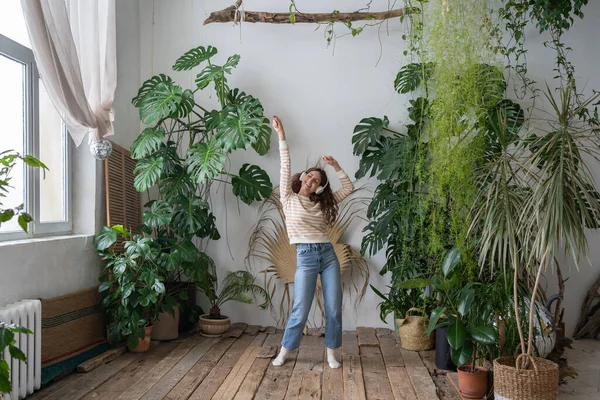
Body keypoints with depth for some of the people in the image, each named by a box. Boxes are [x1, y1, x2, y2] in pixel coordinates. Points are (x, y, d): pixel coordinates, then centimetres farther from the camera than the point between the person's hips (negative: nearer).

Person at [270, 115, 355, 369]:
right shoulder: (289, 199, 4)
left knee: (334, 308, 3)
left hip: (328, 255, 4)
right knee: (300, 310, -2)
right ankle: (284, 352, 15)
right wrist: (281, 136, -7)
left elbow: (348, 188, 15)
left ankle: (331, 354, 16)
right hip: (305, 256, -4)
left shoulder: (322, 203, 12)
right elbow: (285, 167, -2)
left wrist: (335, 165, 6)